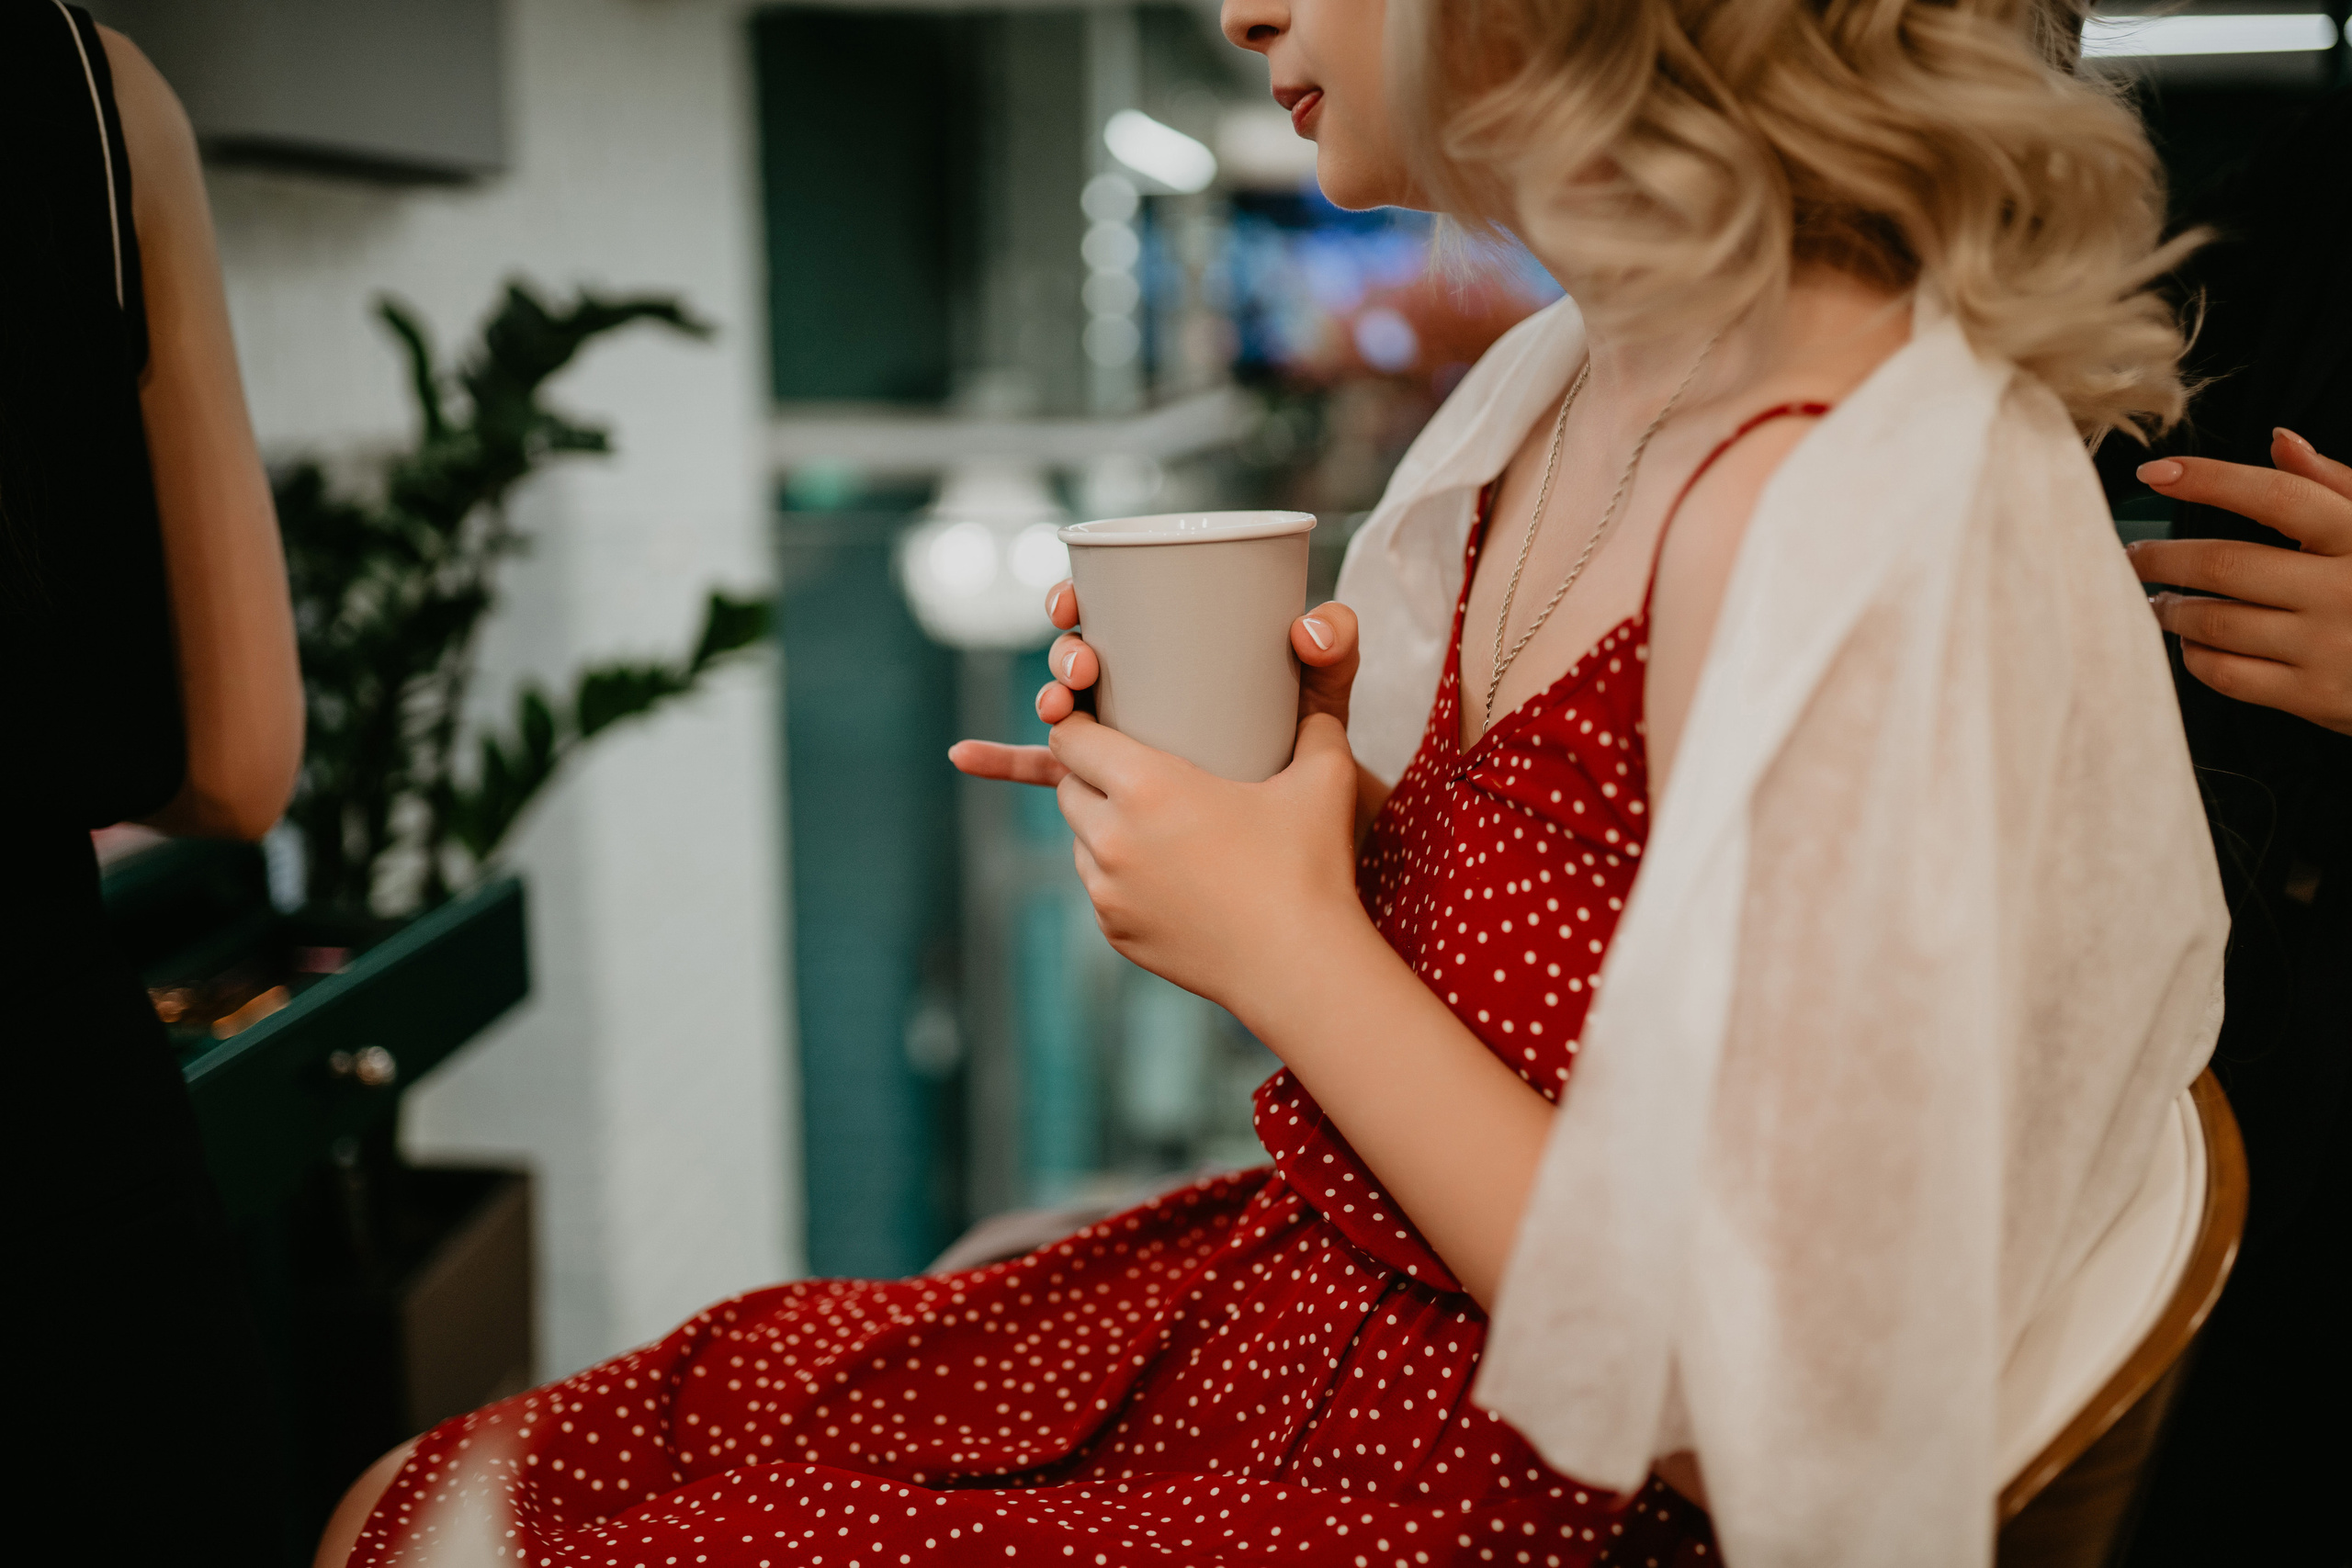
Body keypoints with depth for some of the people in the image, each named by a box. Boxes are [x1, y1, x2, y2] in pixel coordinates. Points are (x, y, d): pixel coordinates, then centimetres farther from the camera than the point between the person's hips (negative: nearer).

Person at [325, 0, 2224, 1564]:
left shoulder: (1876, 512, -25)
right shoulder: (1568, 389, 3)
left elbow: (1746, 1407, -25)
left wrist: (1289, 947, -20)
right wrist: (1314, 800, -3)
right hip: (1260, 1300, 8)